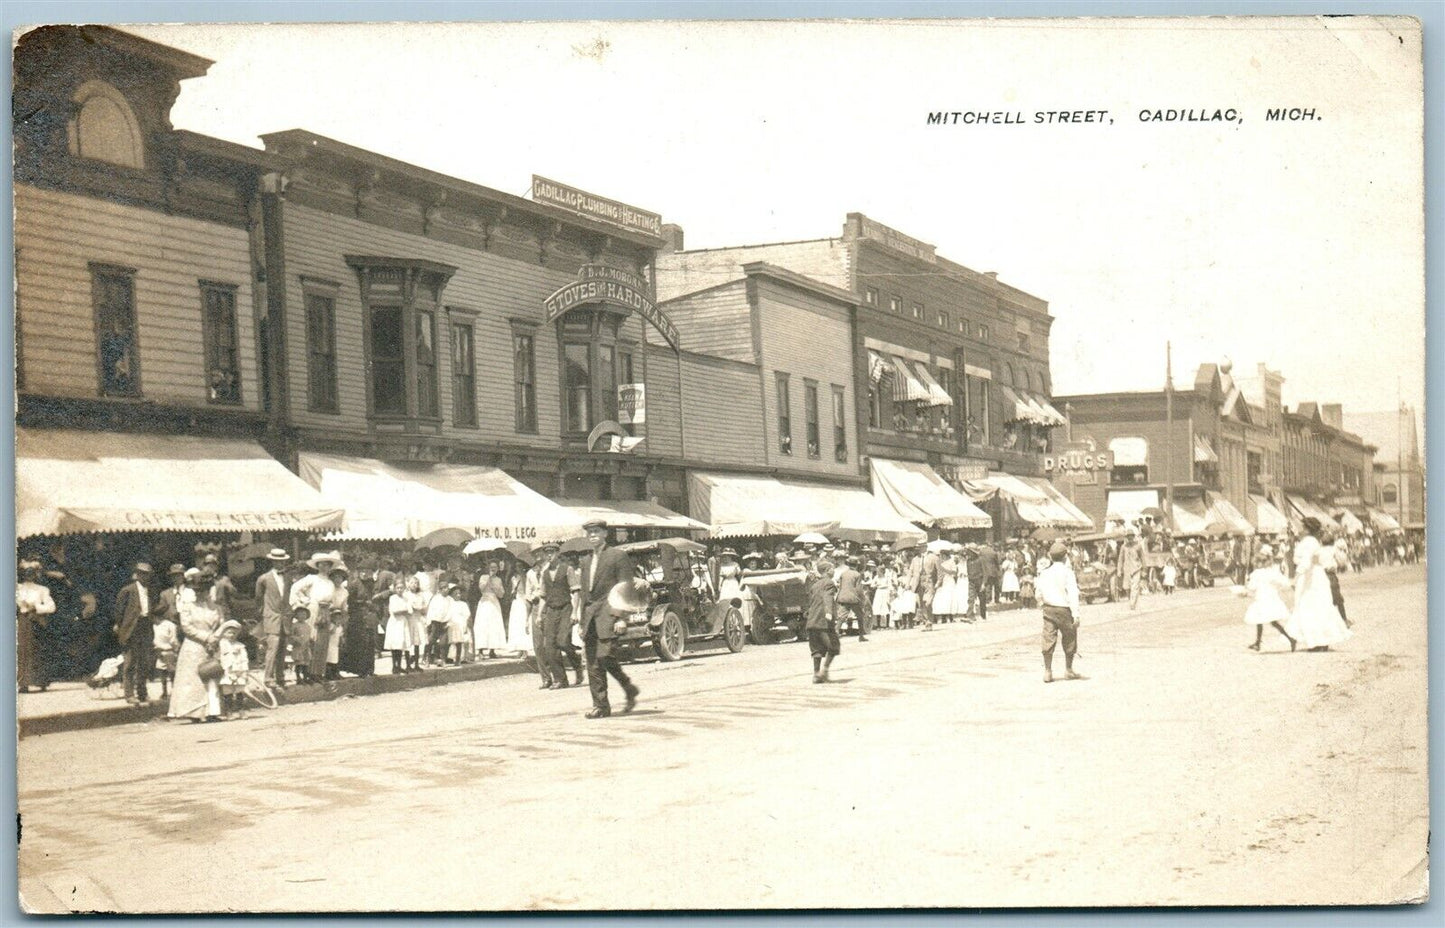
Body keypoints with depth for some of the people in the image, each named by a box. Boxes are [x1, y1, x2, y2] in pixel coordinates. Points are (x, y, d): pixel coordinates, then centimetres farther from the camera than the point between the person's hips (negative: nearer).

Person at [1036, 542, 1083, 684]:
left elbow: (1039, 593, 9)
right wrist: (1076, 614, -14)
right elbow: (1072, 594, -14)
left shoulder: (1044, 573, 5)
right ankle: (1068, 670, 18)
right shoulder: (1067, 572, -10)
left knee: (1048, 640, 3)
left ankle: (1047, 672, 1)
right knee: (1069, 640, 10)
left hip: (1048, 609, 4)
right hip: (1064, 609, -4)